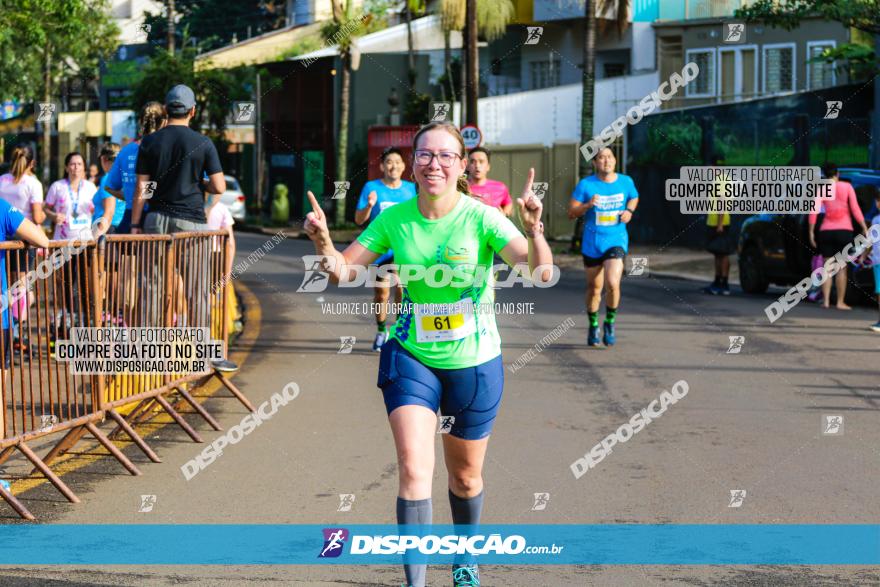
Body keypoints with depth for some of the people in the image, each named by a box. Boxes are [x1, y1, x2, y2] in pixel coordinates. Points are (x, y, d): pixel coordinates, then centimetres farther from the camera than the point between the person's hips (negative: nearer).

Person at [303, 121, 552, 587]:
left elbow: (541, 272, -27)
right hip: (410, 358, 1)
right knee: (414, 471, -15)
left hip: (474, 362, -1)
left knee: (465, 479, 15)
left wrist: (532, 230, -47)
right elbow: (342, 269, -2)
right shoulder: (394, 219, -7)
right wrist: (323, 242, -23)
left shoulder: (482, 218, -17)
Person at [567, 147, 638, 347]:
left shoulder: (626, 181, 0)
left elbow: (634, 198, 21)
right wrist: (588, 205, -24)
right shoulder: (585, 184, -6)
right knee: (594, 288, 11)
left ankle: (610, 323, 4)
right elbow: (571, 212, -6)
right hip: (592, 244, 0)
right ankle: (593, 327, 33)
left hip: (616, 242, 0)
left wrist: (629, 211, 0)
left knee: (612, 283, -20)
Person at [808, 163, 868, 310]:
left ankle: (826, 301, 2)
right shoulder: (847, 187, 1)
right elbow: (855, 209, -5)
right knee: (842, 268, 1)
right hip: (844, 230, -2)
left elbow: (813, 212, -4)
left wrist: (811, 232, 2)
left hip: (826, 231, 2)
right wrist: (865, 228, -1)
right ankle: (840, 302, -2)